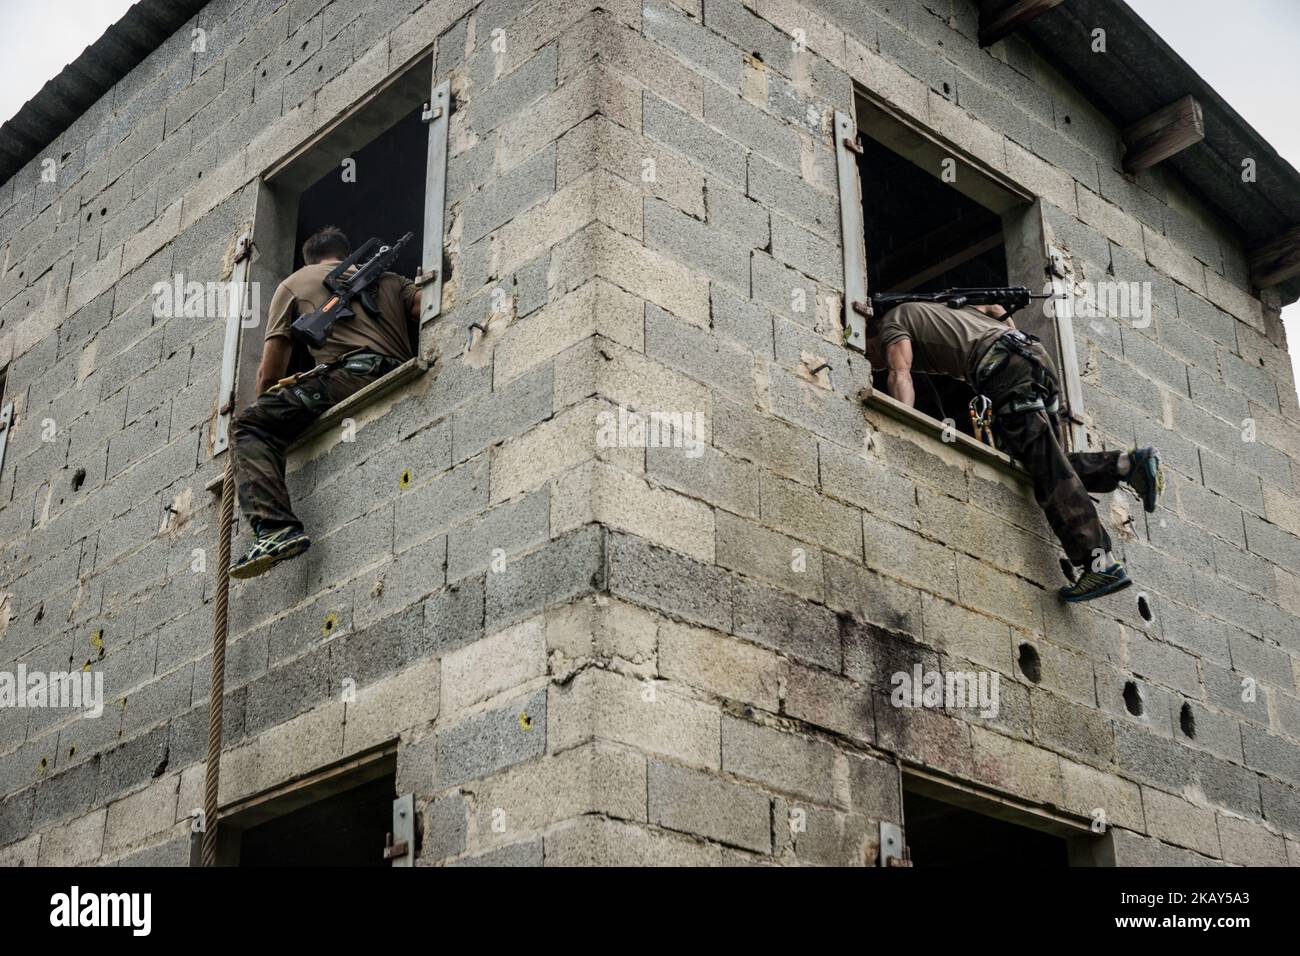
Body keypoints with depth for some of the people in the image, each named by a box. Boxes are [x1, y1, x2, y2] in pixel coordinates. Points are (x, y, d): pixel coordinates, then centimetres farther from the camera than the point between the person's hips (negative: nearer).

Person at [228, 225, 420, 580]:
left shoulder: (295, 282, 27)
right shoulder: (388, 279, 34)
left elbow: (269, 373, 24)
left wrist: (263, 413, 40)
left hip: (353, 371, -5)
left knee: (249, 426, -4)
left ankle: (275, 527, -28)